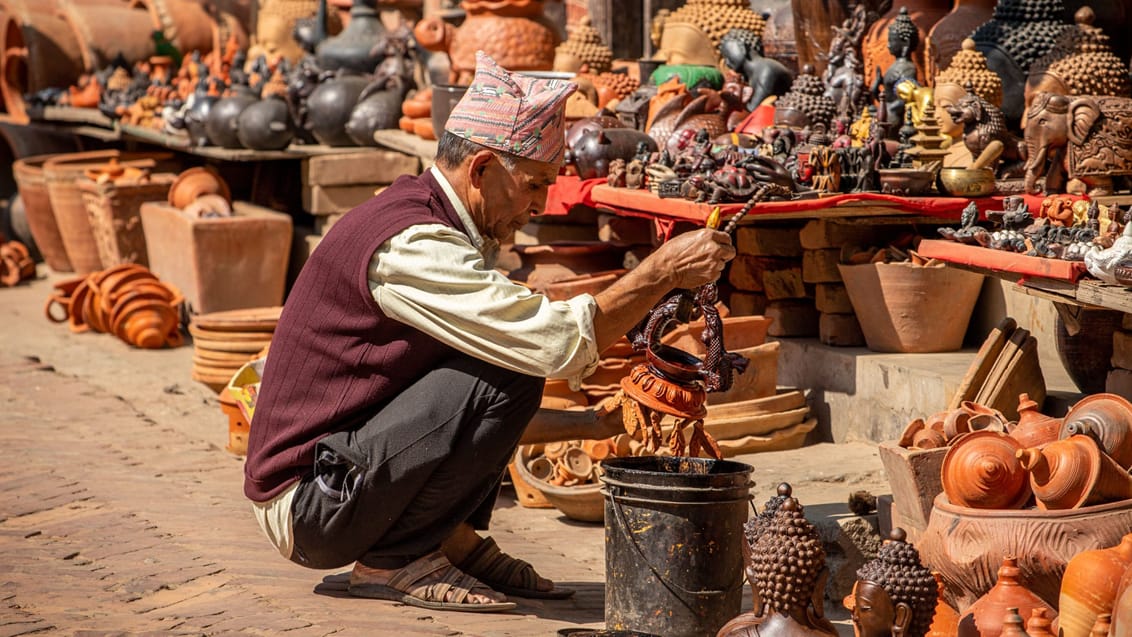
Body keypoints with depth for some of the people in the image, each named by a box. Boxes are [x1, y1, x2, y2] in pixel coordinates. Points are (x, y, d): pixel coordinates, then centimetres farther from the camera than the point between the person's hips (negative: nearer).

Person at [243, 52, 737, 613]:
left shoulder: (423, 220, 12)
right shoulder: (409, 245, -20)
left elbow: (479, 416, 19)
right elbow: (556, 342, -26)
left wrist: (586, 425, 12)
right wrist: (662, 272, -17)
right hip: (308, 508, -10)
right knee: (510, 372, -21)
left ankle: (453, 540, 8)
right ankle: (394, 561, -9)